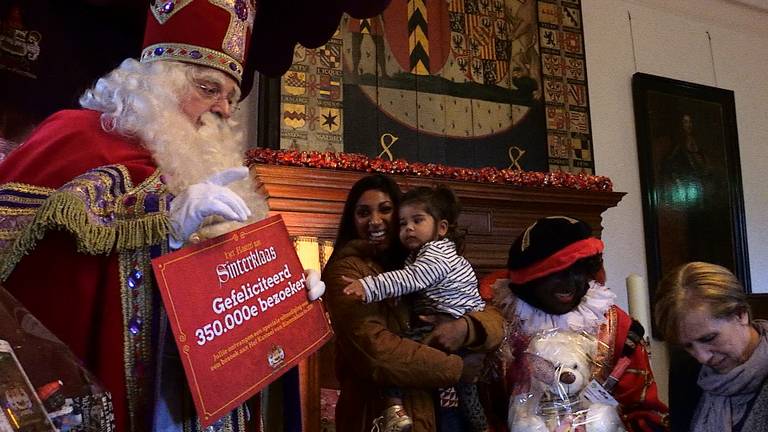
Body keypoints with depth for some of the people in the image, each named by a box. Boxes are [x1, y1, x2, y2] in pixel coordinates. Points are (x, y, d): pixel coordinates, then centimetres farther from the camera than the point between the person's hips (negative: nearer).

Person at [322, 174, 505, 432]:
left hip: (448, 407, 6)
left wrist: (465, 328, -20)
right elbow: (375, 350, -23)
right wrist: (457, 368, -17)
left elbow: (494, 319, 1)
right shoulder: (346, 270, -10)